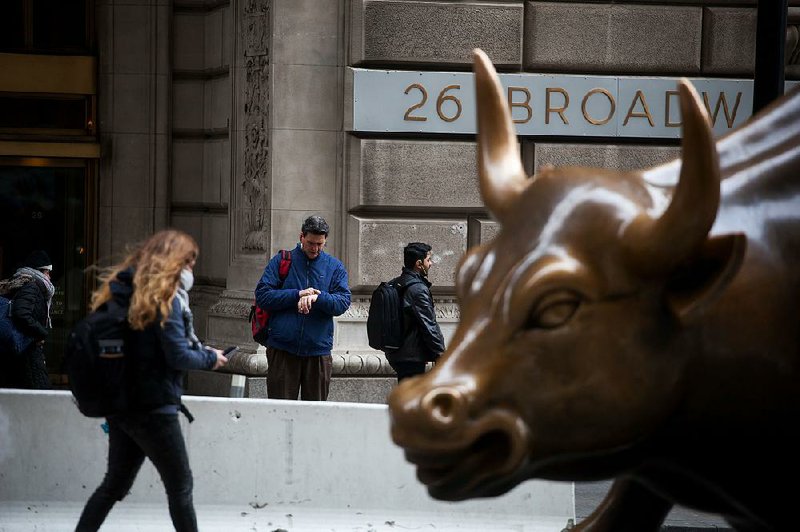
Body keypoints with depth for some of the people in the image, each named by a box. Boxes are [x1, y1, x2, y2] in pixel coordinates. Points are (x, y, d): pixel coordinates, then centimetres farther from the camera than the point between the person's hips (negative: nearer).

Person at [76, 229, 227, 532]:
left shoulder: (119, 290, 9)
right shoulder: (163, 298, -14)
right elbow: (178, 356, -17)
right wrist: (210, 358, 1)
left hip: (120, 407, 7)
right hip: (154, 410, -7)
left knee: (115, 484, 16)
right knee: (180, 486, 4)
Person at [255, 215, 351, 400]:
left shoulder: (335, 267, 9)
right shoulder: (281, 261, 5)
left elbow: (343, 302, -2)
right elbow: (262, 296, -4)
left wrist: (317, 297, -20)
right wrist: (297, 295, -13)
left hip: (318, 351, 1)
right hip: (282, 349, -1)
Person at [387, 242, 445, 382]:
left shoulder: (396, 285, 12)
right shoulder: (418, 289, -17)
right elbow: (428, 325, -18)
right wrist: (440, 352, -11)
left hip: (397, 353, 10)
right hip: (412, 355, -9)